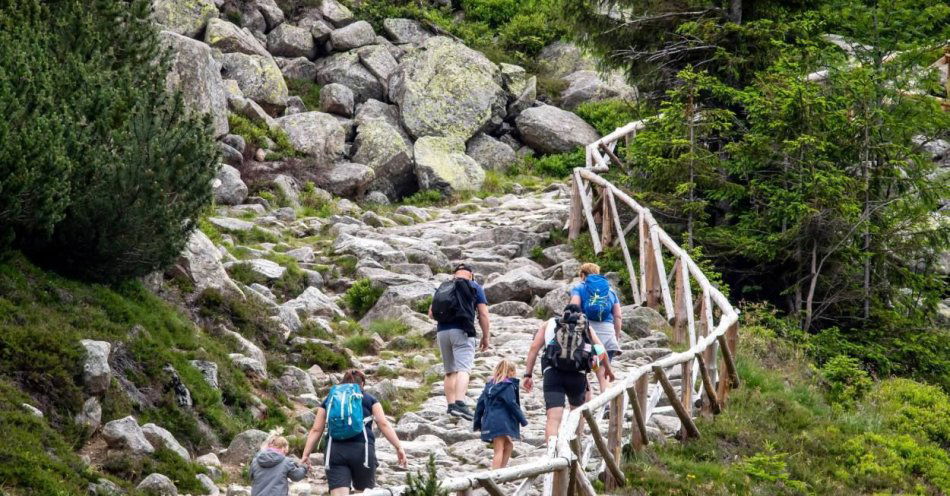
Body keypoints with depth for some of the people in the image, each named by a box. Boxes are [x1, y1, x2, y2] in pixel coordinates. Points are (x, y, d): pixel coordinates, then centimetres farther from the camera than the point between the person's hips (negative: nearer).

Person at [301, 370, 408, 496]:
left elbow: (316, 430, 13)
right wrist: (399, 447, 4)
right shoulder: (369, 399, 15)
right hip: (362, 449, -1)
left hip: (335, 451, 1)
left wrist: (306, 454, 14)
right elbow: (384, 424, 4)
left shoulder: (329, 400, 19)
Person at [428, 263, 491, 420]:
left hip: (442, 331, 4)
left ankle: (451, 405, 9)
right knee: (463, 369, -14)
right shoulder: (475, 287, 8)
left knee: (450, 371, 15)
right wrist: (486, 336, 8)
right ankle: (460, 403, -32)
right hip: (462, 331, -4)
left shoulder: (442, 288, 17)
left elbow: (431, 313, 16)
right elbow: (483, 314, 1)